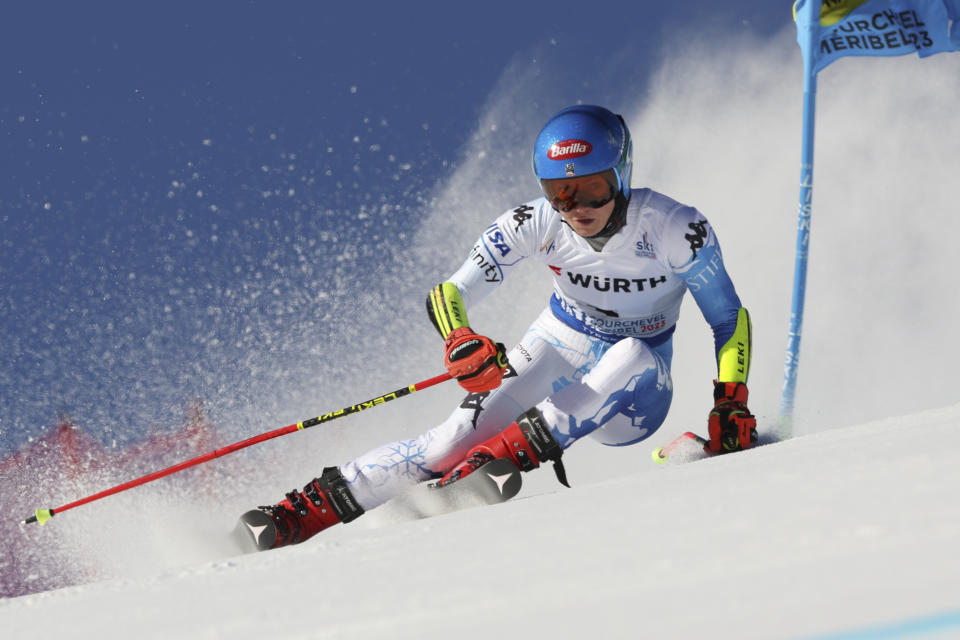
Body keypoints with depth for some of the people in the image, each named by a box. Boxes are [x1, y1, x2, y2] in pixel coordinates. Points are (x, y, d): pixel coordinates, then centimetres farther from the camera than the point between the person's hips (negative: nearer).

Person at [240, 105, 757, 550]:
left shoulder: (674, 228, -23)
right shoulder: (535, 224, -18)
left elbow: (730, 319, -13)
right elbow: (448, 295, -19)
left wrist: (731, 404, -26)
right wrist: (461, 343, -41)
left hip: (630, 393, 0)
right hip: (556, 354, 0)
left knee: (633, 356, -36)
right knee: (462, 435, -26)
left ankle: (501, 457, -40)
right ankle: (308, 510, -25)